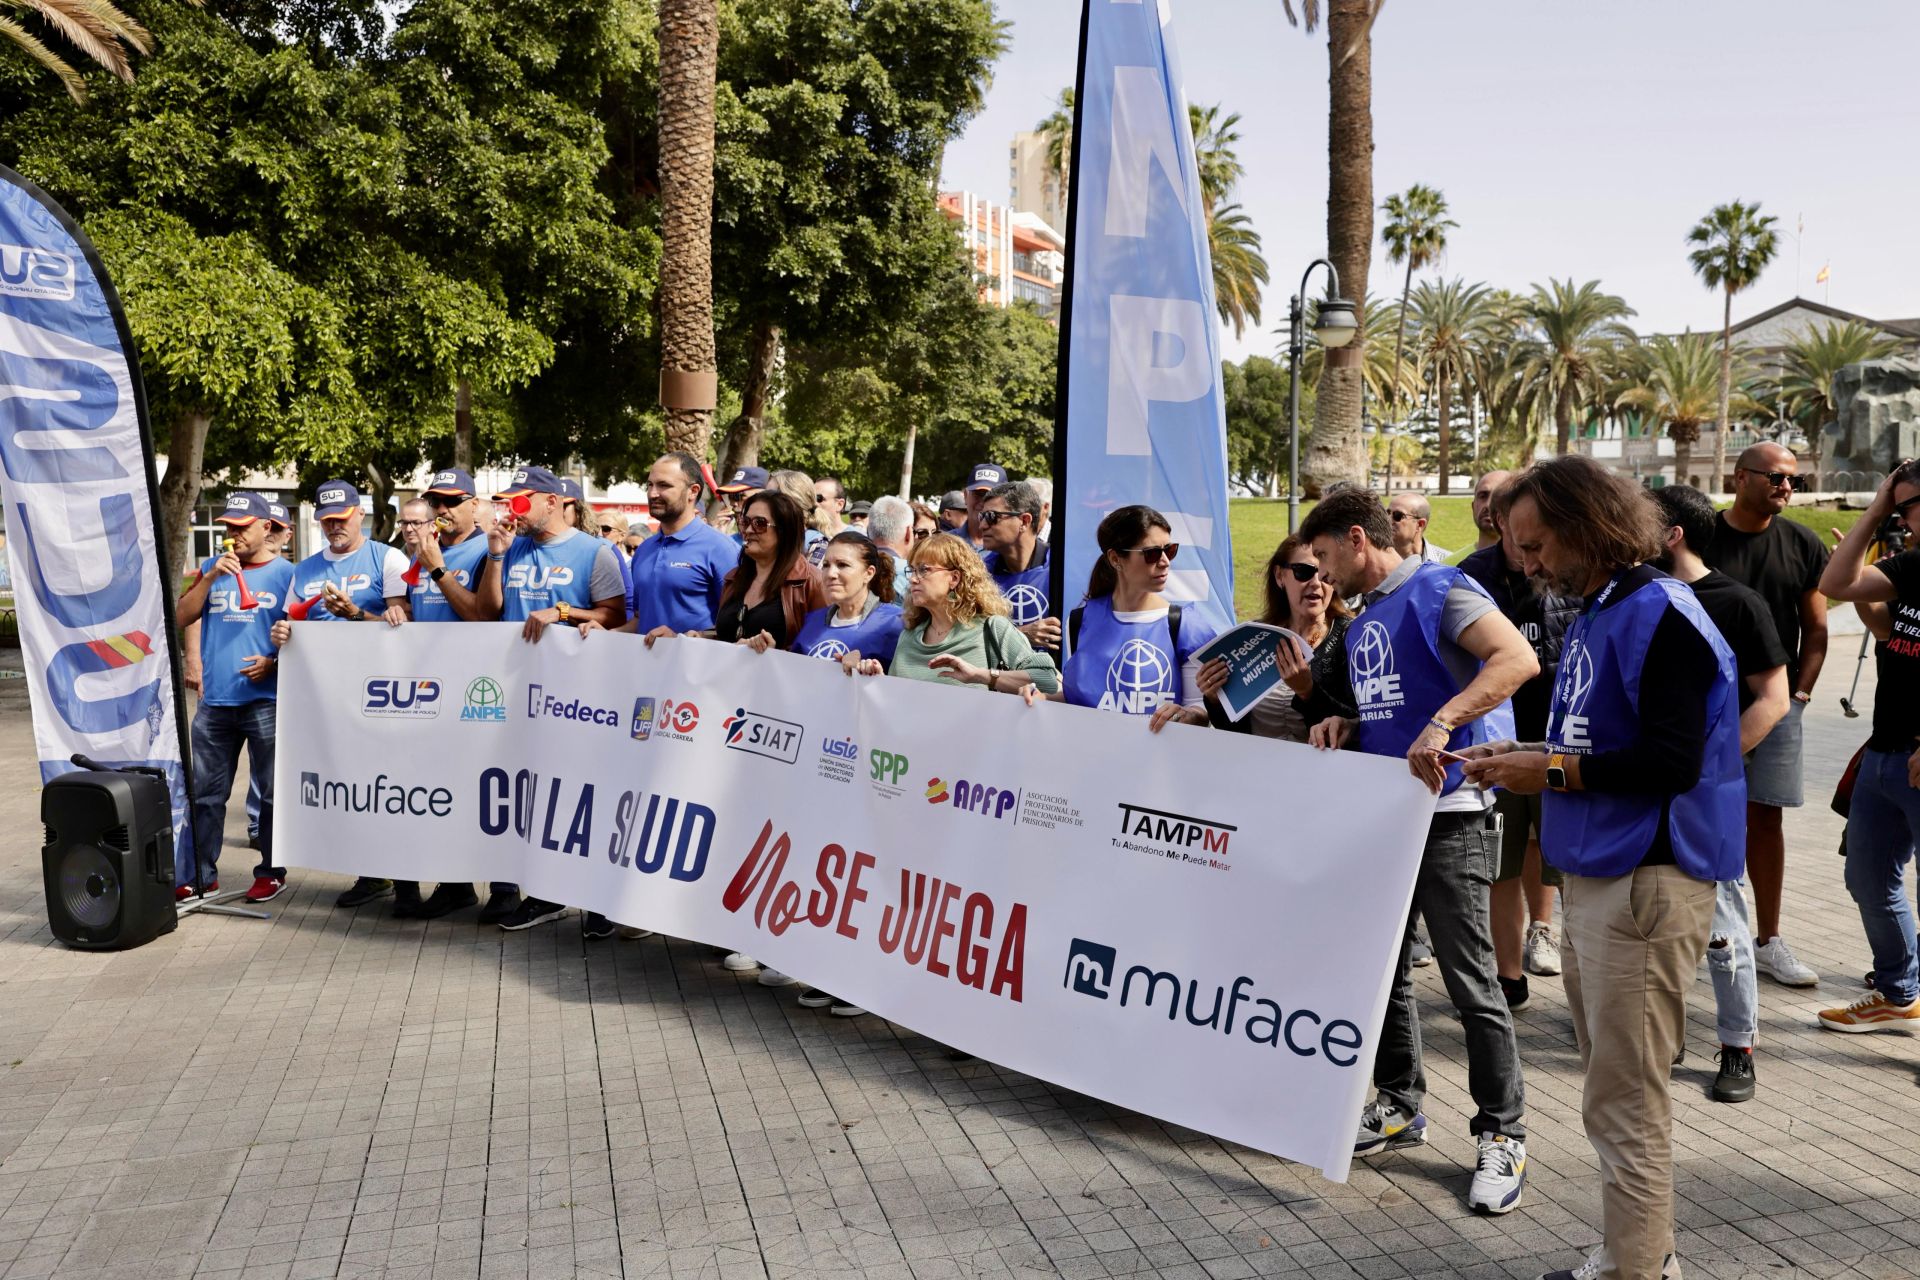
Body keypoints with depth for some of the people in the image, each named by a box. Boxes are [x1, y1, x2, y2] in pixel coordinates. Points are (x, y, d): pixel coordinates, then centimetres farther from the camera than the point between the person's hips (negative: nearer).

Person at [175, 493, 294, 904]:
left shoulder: (285, 573, 1)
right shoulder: (212, 567, 12)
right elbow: (182, 617, 5)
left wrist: (274, 662, -15)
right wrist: (210, 577, -6)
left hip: (266, 698, -4)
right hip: (215, 700, 4)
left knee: (271, 792, 4)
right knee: (205, 793, 9)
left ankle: (271, 871, 16)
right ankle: (197, 874, 18)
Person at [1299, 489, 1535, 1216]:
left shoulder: (1437, 590, -9)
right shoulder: (1362, 623, 16)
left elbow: (1518, 658, -24)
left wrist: (1442, 723, -33)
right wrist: (1345, 726, 2)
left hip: (1448, 814, -9)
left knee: (1470, 982, -4)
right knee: (1383, 967, 14)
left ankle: (1501, 1135, 9)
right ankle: (1399, 1106, 29)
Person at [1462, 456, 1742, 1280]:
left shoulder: (1659, 618, -14)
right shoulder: (1592, 615, 15)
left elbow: (1672, 763, -21)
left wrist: (1549, 769, -15)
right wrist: (1525, 761, 5)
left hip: (1644, 886, -9)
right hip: (1592, 875, 9)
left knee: (1625, 1105, -1)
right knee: (1616, 1092, 17)